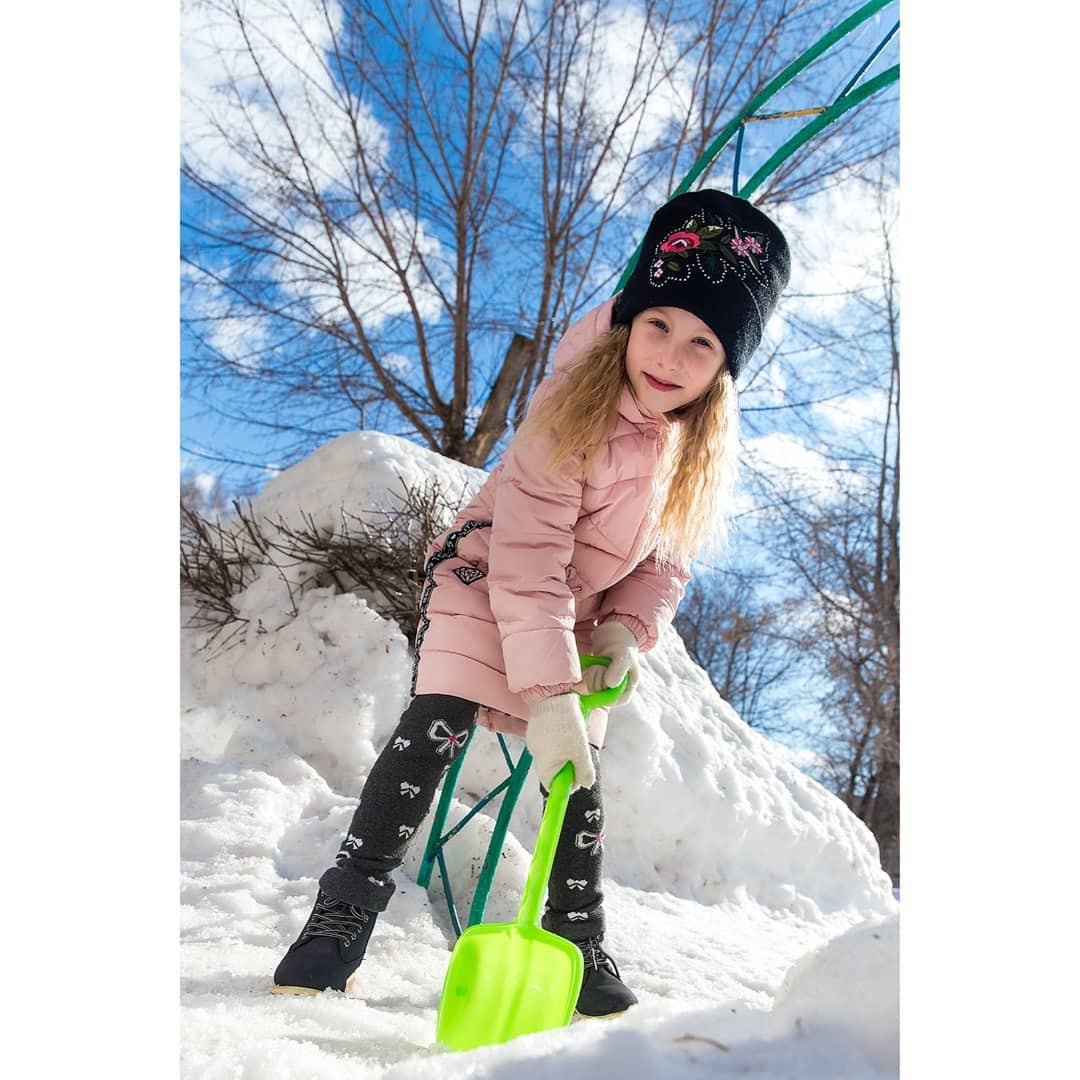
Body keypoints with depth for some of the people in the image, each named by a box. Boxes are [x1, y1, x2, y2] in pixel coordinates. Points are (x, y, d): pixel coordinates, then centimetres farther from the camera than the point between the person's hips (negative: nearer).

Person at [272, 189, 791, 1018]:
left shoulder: (710, 446, -11)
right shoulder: (572, 407, -29)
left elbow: (668, 557, 1)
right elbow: (527, 562, -33)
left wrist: (628, 631, -16)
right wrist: (548, 694, -37)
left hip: (584, 614, 5)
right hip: (487, 580, -4)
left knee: (581, 779, 5)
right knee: (434, 730, -18)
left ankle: (580, 945, 22)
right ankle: (345, 914, -3)